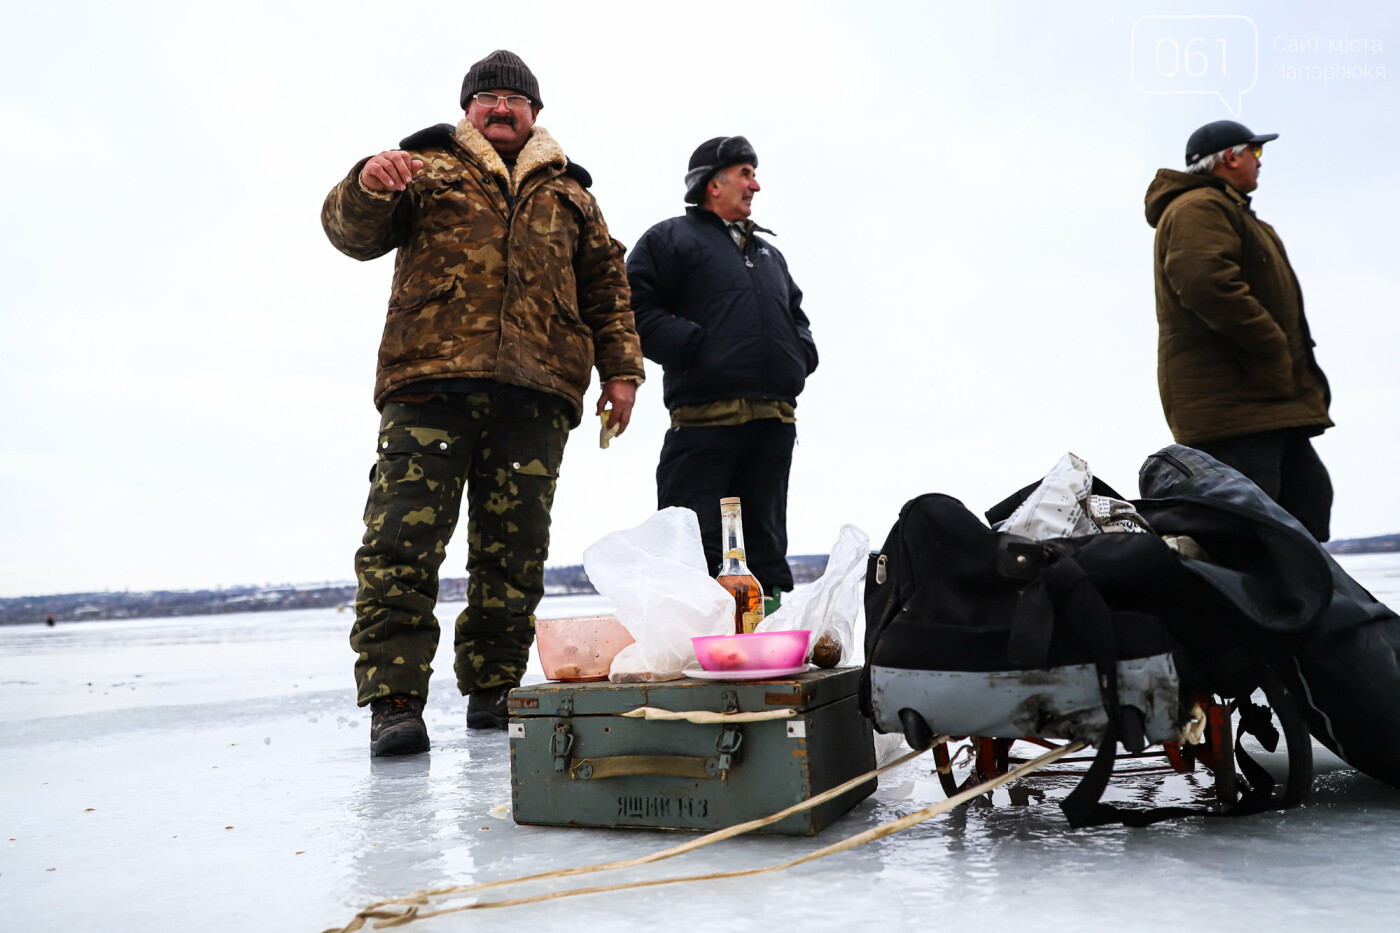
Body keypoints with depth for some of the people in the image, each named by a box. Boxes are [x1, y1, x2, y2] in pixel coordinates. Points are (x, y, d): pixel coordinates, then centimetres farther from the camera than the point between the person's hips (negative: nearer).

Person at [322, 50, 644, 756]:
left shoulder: (569, 194, 25)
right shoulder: (427, 169, 18)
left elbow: (606, 283, 23)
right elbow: (352, 233, 6)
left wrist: (620, 369, 12)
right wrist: (366, 186, -16)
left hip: (533, 393, 3)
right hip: (430, 385, -2)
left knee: (513, 555, 3)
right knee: (401, 544, -12)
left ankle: (492, 692, 14)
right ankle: (394, 703, -9)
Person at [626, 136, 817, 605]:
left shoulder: (768, 253, 29)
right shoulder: (670, 238, 7)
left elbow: (797, 316, 35)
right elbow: (637, 311, -4)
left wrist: (801, 352, 13)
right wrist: (695, 346, -15)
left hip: (775, 423, 7)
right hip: (705, 420, -6)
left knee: (767, 549, 11)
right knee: (693, 550, -8)